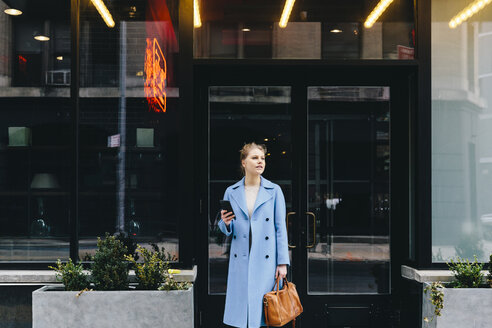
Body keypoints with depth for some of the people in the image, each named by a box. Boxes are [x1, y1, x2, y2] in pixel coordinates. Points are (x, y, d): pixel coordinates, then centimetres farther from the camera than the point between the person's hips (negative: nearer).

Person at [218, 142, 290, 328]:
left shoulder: (274, 191, 2)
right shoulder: (231, 192, 6)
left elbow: (280, 228, 1)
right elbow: (227, 230, 13)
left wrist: (282, 263, -4)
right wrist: (225, 222, -11)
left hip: (265, 260, -1)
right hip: (240, 261, 2)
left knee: (263, 305, -1)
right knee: (241, 309, 2)